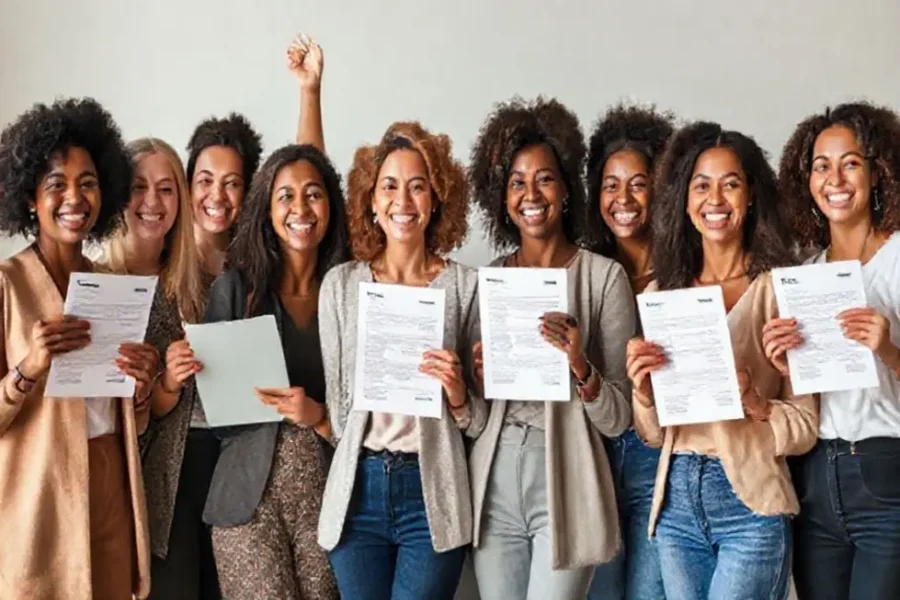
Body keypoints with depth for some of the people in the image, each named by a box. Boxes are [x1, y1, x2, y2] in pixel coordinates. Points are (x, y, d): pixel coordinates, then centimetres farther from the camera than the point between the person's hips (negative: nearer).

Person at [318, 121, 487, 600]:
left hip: (433, 492, -2)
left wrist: (457, 395, -15)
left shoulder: (465, 285, -2)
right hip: (357, 490, 2)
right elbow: (334, 396, 9)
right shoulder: (340, 283, 3)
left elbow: (479, 420, 2)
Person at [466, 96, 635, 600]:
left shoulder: (604, 276, -5)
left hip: (565, 485, -3)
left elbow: (618, 418, -5)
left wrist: (581, 368, -23)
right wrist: (475, 378, -7)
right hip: (493, 486, 4)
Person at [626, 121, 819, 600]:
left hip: (749, 504, -4)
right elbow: (653, 434, 10)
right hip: (676, 501, 4)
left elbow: (806, 427, -5)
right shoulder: (661, 292, 7)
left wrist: (754, 403, -22)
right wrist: (643, 393, -10)